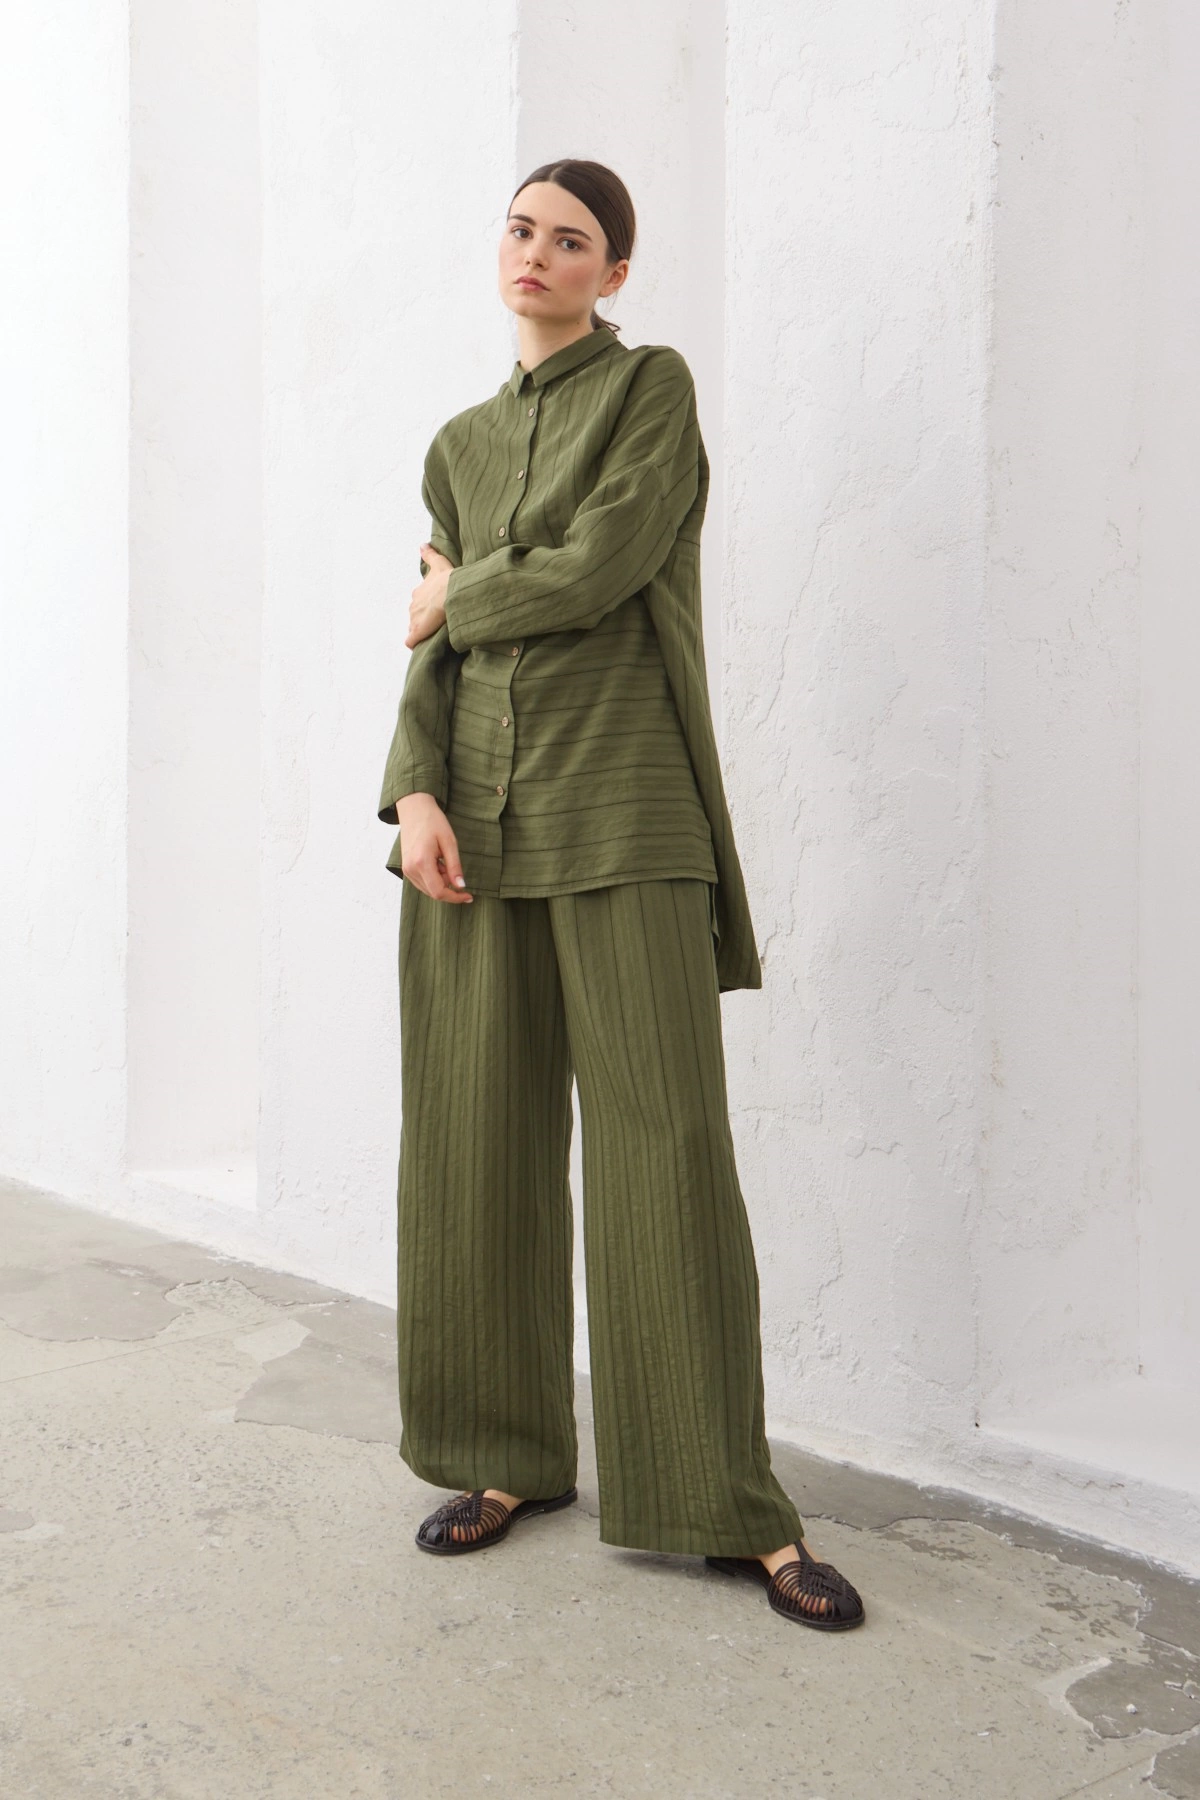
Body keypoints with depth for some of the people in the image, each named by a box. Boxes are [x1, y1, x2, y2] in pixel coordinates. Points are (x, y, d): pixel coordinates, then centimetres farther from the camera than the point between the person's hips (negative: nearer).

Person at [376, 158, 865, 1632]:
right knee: (477, 1143, 5)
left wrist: (454, 598, 5)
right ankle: (509, 1456, 21)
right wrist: (417, 791, -6)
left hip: (620, 809, -5)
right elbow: (436, 648, 11)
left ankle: (732, 1508, 7)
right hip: (477, 810, 5)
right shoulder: (461, 444, 18)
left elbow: (596, 571, -11)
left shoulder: (654, 388, 3)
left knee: (665, 1145, -5)